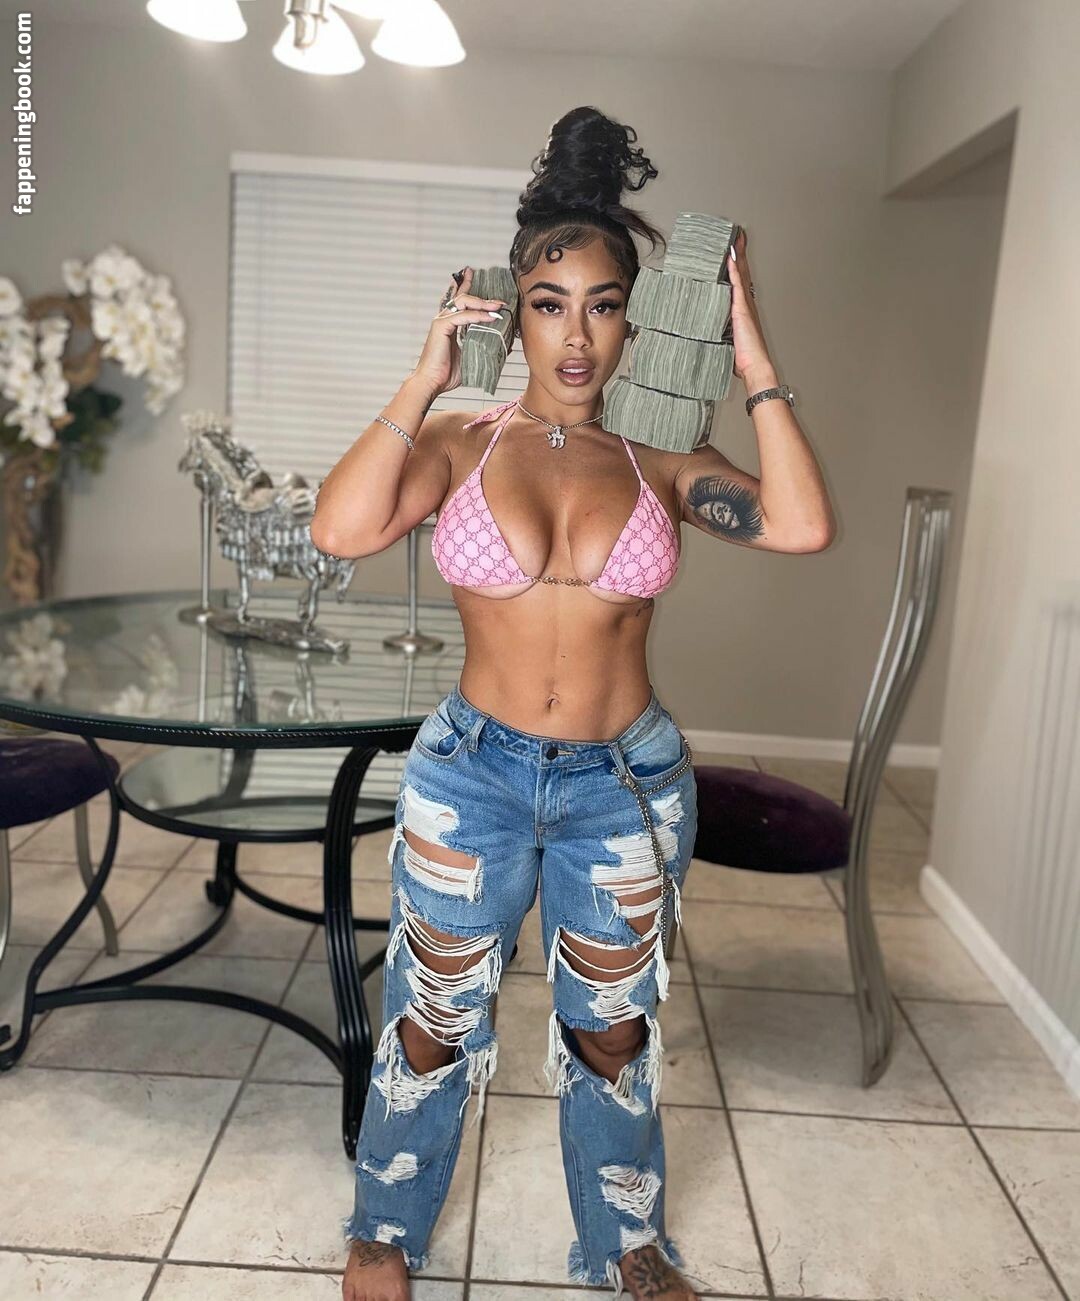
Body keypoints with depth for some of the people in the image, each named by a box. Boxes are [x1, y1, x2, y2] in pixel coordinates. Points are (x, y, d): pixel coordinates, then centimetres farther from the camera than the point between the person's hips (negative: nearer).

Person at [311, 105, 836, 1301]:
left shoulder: (665, 470, -3)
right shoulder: (458, 446, -6)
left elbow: (805, 527, -19)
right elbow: (341, 529, -24)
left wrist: (753, 365, -16)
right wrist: (425, 379, -20)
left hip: (628, 785, 1)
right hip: (473, 774, -1)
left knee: (611, 1034, 19)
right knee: (433, 1024, 17)